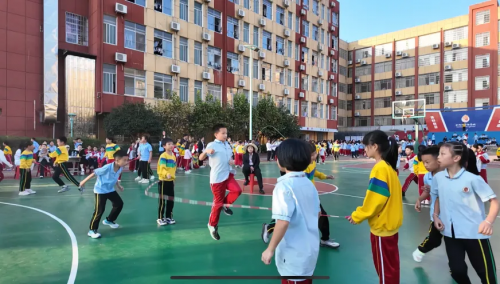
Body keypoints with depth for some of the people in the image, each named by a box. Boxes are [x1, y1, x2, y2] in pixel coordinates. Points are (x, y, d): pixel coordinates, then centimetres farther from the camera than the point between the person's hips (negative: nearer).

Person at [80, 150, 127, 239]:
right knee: (99, 210, -10)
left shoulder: (120, 169, -10)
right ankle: (92, 230, 5)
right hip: (100, 191, -8)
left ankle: (109, 220, 33)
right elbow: (95, 173, -19)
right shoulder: (107, 168, -32)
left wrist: (119, 186, 18)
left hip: (110, 190, 8)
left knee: (119, 204, 12)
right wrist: (84, 181, -11)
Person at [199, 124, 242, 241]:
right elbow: (201, 158, -20)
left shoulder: (227, 145, 9)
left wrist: (232, 161, 0)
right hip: (217, 178, -6)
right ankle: (212, 225, 24)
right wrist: (206, 151, -41)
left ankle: (225, 204, 12)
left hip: (228, 174, 6)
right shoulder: (212, 145, -12)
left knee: (237, 190, -18)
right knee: (218, 202, 2)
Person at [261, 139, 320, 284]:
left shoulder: (284, 186, -21)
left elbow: (283, 222, -28)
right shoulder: (309, 183, 3)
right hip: (311, 249, 7)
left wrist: (270, 249, -18)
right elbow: (317, 213, 12)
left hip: (294, 254, -7)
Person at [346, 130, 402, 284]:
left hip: (382, 225, -9)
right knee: (391, 265, 22)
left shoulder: (380, 168, -22)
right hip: (390, 223, 9)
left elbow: (376, 199, -23)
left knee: (385, 268, 8)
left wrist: (357, 216, -11)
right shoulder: (388, 166, 5)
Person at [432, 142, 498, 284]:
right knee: (457, 270, 9)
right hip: (450, 232, 4)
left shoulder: (472, 179, -14)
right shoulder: (438, 177, 0)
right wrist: (436, 215, 4)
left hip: (474, 232, -3)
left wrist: (489, 221, -27)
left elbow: (494, 201, -11)